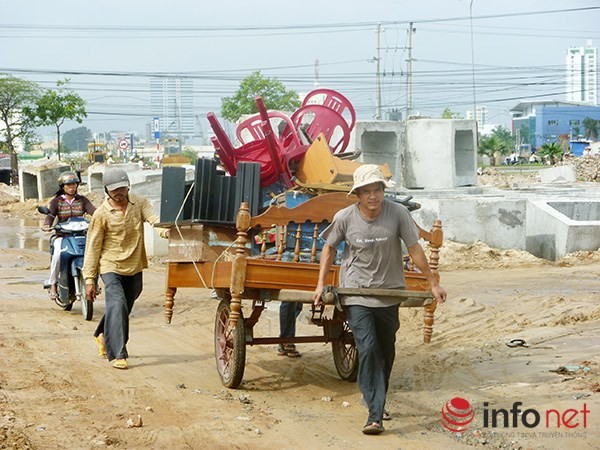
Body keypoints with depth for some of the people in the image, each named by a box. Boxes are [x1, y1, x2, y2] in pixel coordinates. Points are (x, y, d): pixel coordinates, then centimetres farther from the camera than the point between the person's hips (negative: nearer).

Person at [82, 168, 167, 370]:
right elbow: (93, 247, -6)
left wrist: (164, 229, -43)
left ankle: (103, 336, 44)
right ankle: (117, 354, -15)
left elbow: (153, 218, -18)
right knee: (117, 307, -20)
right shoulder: (101, 214, -9)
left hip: (134, 268, 4)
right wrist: (89, 279, -8)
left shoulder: (140, 203, -1)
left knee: (124, 308, 18)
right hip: (111, 267, -4)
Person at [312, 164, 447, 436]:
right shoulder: (345, 218, -12)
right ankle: (375, 415, -14)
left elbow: (414, 249, -5)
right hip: (356, 293, -2)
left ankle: (378, 401, 38)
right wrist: (320, 285, 4)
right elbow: (329, 248, 5)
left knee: (386, 352, 15)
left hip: (389, 293, 2)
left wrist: (433, 284, -1)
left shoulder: (398, 213, -13)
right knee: (367, 349, -15)